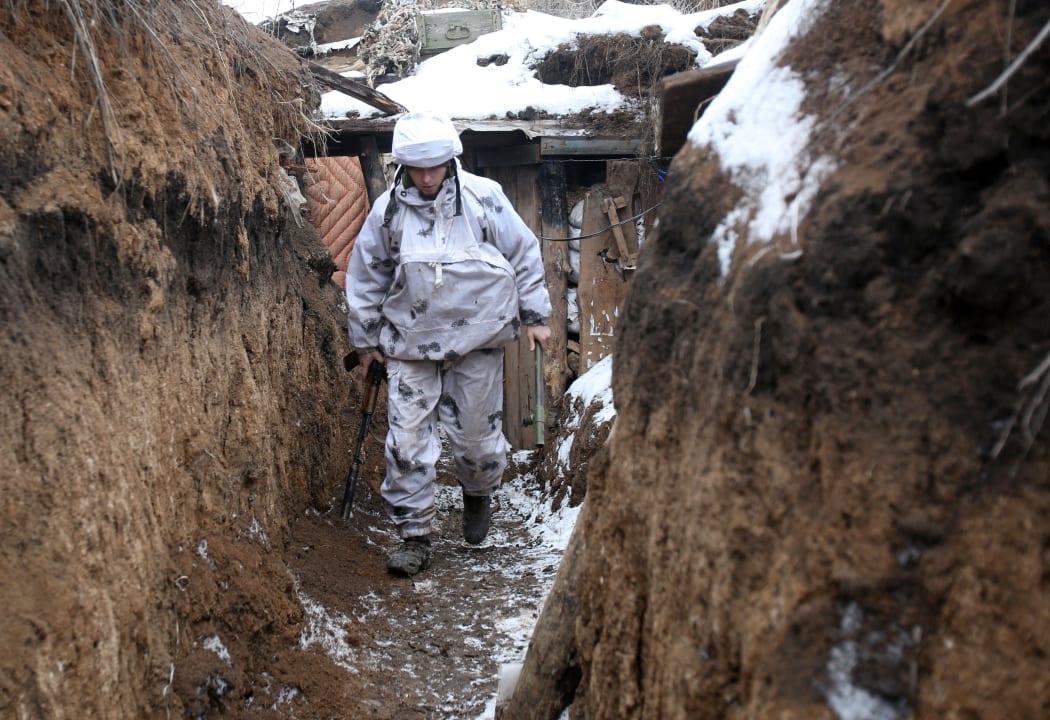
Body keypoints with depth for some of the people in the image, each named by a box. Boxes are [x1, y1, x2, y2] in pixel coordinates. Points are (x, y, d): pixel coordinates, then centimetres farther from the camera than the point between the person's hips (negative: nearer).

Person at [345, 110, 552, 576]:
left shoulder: (483, 197, -5)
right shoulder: (388, 210, -1)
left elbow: (525, 255, 5)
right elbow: (366, 275, 10)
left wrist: (534, 316, 7)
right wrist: (365, 337, 14)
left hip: (478, 336, -1)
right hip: (410, 342, 1)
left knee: (477, 434, 8)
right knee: (407, 439, -3)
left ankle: (478, 495, 40)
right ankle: (414, 535, 11)